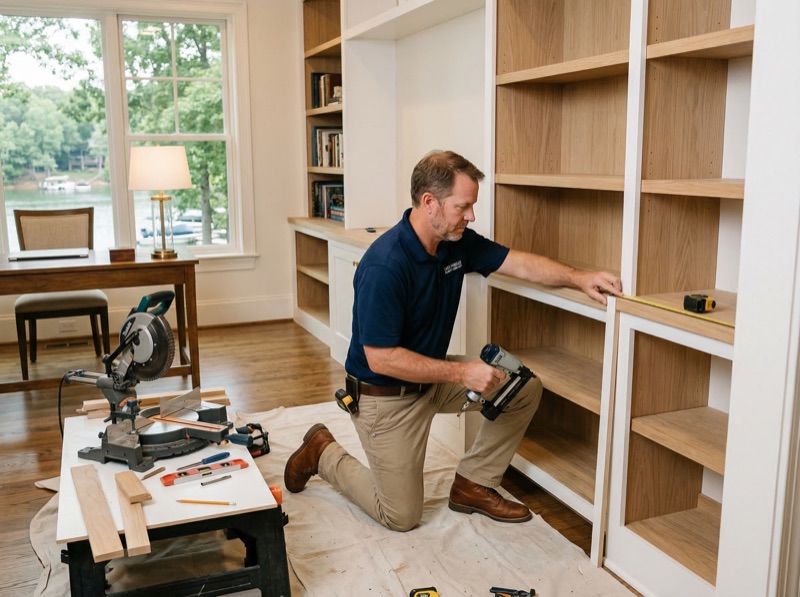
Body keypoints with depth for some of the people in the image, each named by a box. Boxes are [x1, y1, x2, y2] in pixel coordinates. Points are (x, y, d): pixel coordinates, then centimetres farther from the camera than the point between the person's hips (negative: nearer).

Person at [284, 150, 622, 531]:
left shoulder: (457, 242, -6)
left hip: (433, 378, 8)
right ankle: (323, 452, 23)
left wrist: (579, 278, -18)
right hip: (386, 395, -7)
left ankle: (473, 485, 12)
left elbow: (519, 262, -3)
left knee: (525, 388, -1)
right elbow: (381, 359, -29)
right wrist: (462, 373, -28)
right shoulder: (384, 266, -30)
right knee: (401, 516, 3)